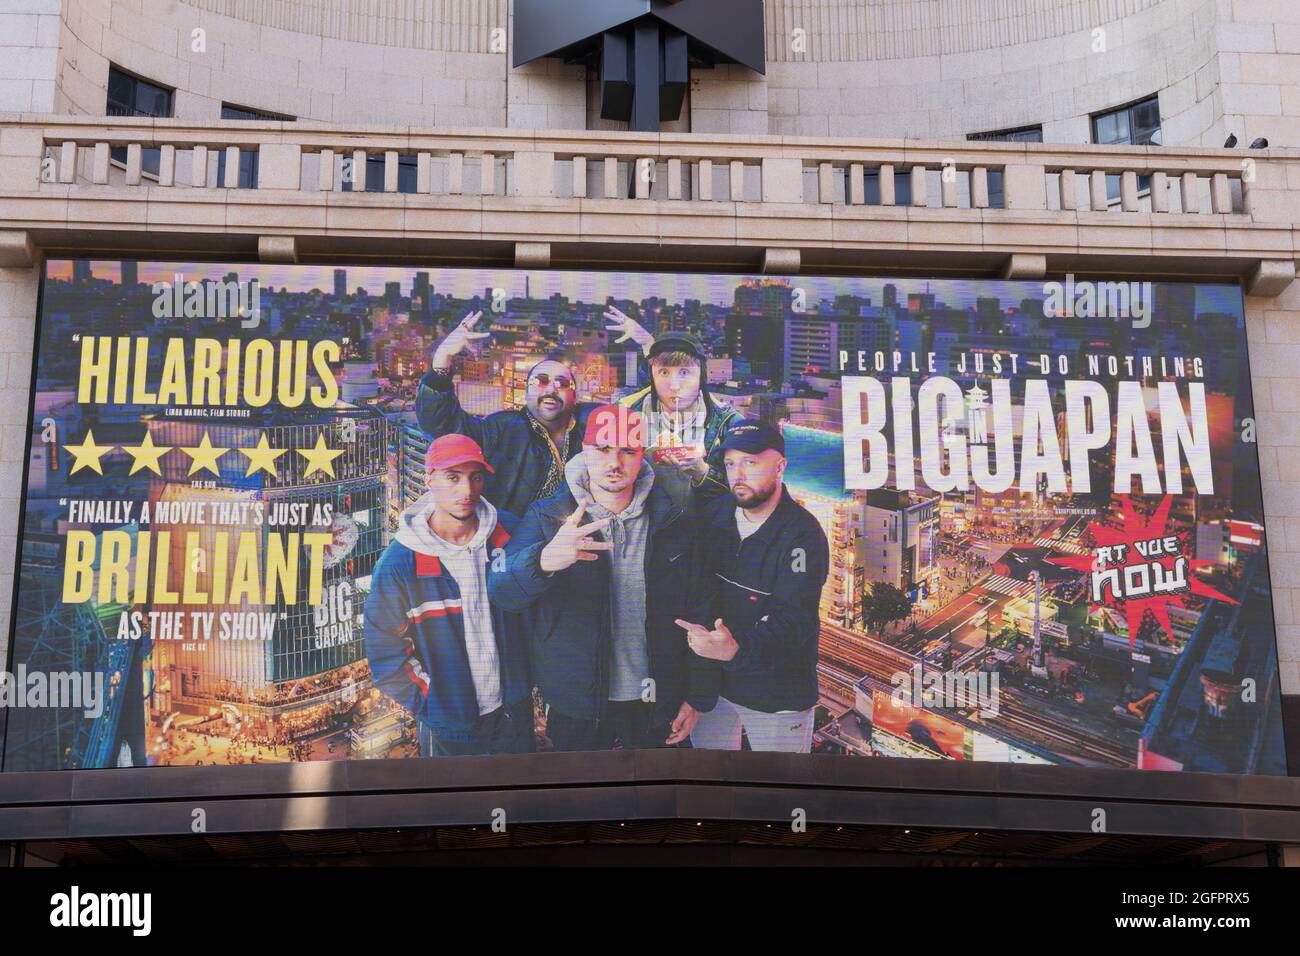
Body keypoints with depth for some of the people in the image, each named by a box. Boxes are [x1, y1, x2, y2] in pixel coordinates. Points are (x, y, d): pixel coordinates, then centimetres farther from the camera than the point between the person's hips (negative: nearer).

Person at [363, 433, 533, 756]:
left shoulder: (508, 533, -6)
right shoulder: (399, 563, -15)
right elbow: (385, 650, -9)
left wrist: (525, 679, 7)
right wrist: (430, 704, -10)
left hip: (514, 711, 3)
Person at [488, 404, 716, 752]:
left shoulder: (673, 518, -4)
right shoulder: (548, 517, -8)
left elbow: (698, 614, 3)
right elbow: (500, 588, -23)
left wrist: (698, 696, 2)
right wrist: (544, 560, -44)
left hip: (659, 706, 1)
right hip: (577, 706, -1)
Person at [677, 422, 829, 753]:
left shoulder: (802, 534, -19)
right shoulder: (715, 515, 0)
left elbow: (795, 620, -29)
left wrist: (737, 649, -44)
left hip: (776, 697, -5)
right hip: (712, 683, 6)